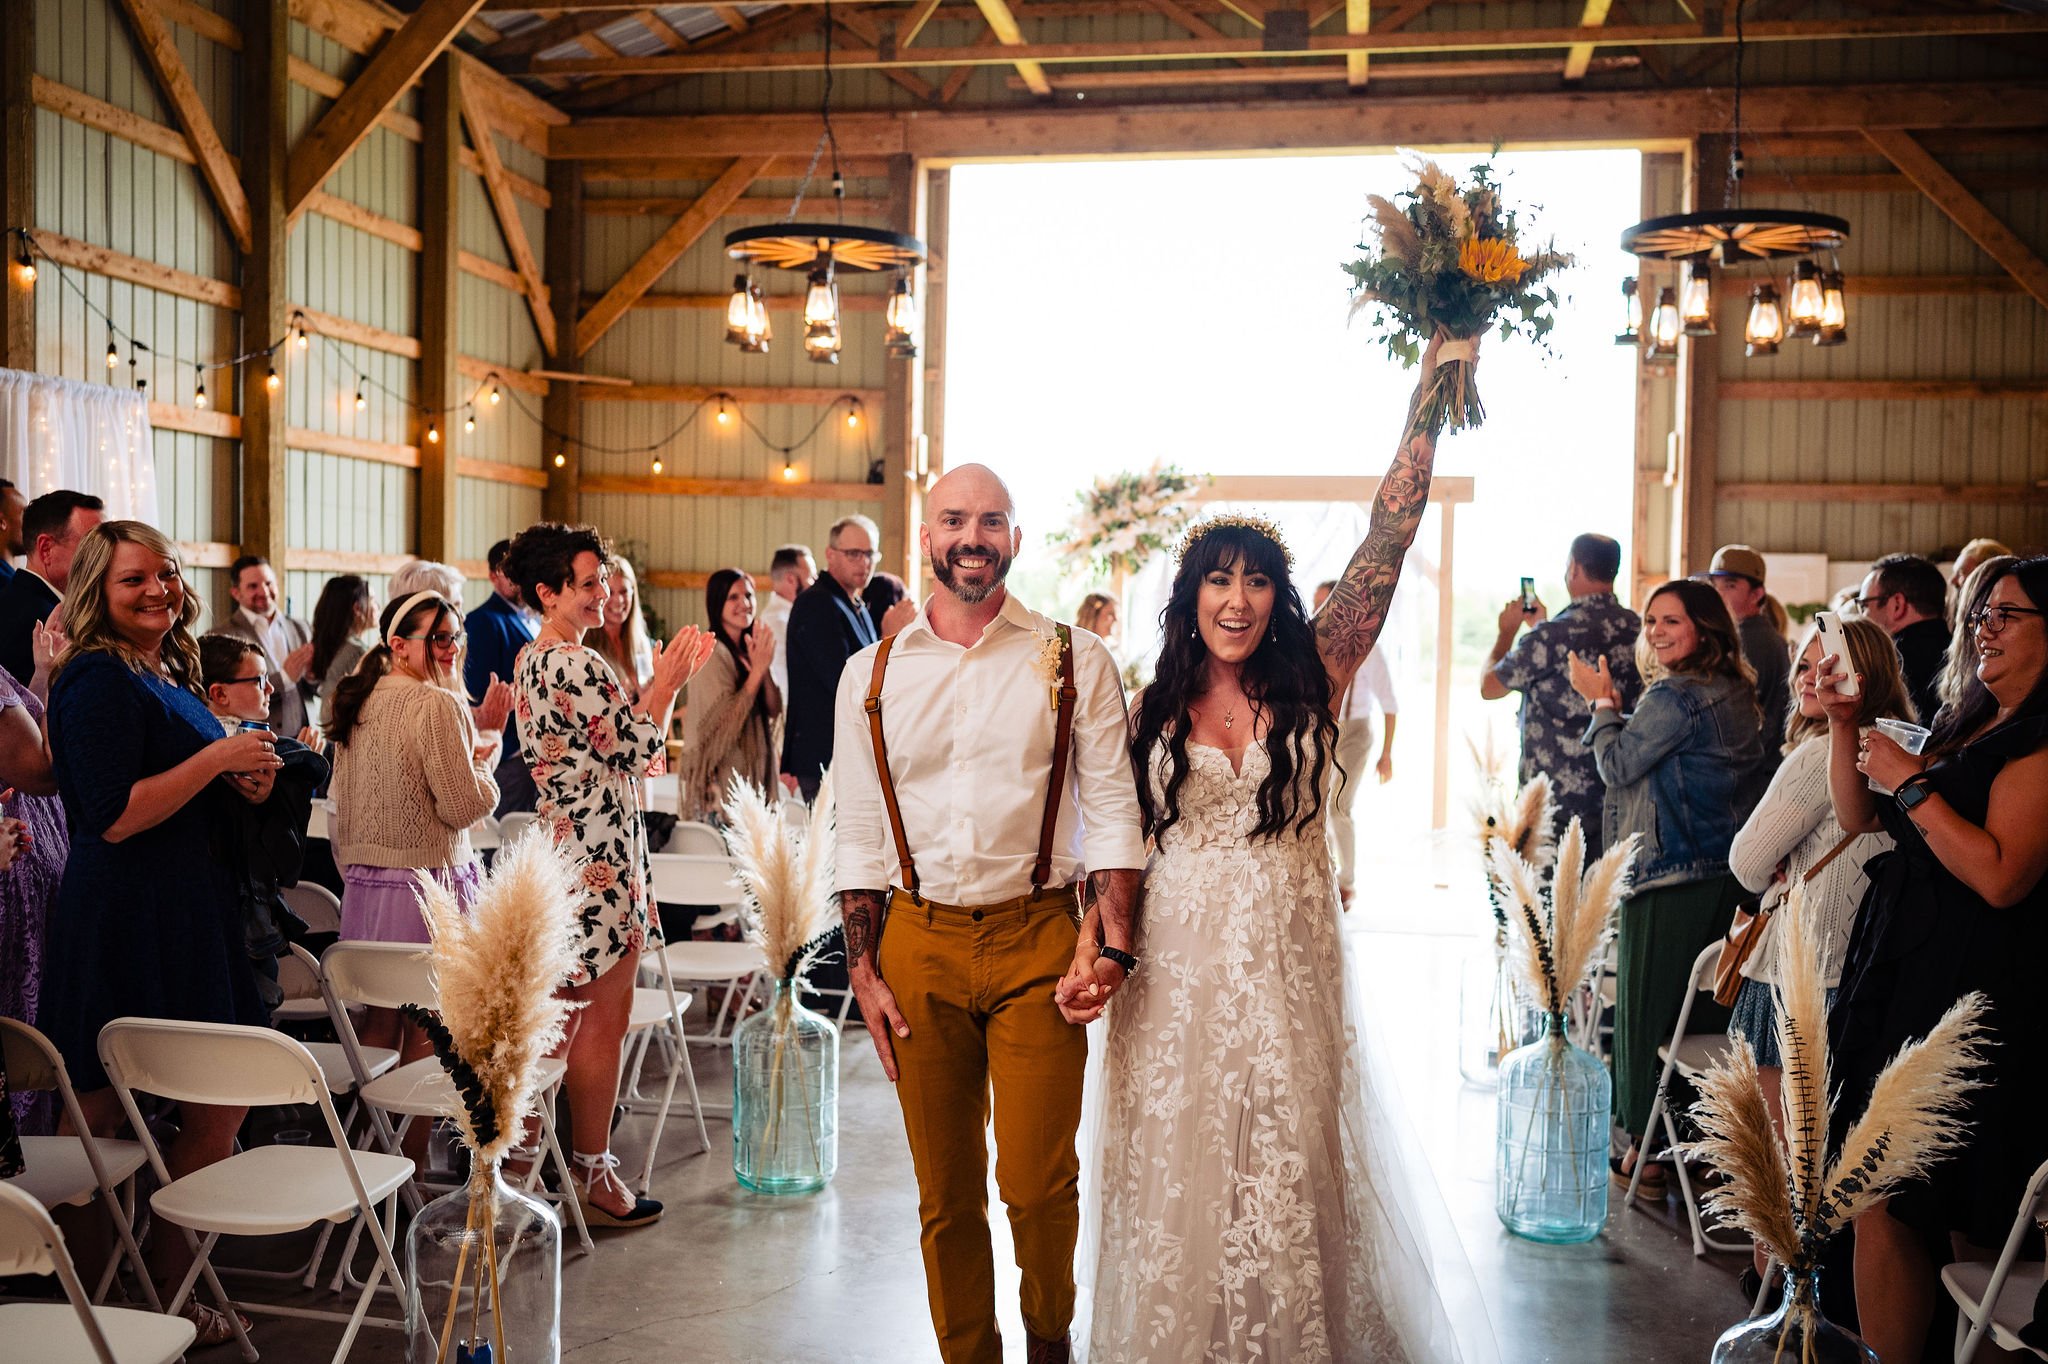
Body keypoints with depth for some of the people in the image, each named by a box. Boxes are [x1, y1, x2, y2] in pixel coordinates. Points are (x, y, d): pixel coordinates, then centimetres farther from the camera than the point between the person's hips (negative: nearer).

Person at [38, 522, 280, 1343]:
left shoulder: (169, 674, 14)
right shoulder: (98, 678, -13)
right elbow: (115, 816, -21)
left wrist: (243, 782, 7)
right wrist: (217, 758, -17)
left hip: (188, 909, 9)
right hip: (125, 916, -9)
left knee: (217, 1104, 10)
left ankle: (168, 1281, 22)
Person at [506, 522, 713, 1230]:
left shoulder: (531, 659, 13)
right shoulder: (577, 665, -19)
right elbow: (635, 752, -17)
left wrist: (657, 685, 11)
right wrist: (665, 686, -5)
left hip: (555, 847, 10)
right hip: (601, 857, -10)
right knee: (603, 1020, 1)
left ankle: (526, 1155, 25)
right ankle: (592, 1175, 10)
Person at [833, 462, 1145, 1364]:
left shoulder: (1074, 662, 2)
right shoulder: (871, 674, 7)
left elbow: (1112, 810, -1)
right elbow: (860, 837, 10)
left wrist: (1111, 942, -11)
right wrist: (863, 970, 5)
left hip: (1036, 936, -2)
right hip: (918, 944, 2)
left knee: (1038, 1182, -3)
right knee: (946, 1196, 9)